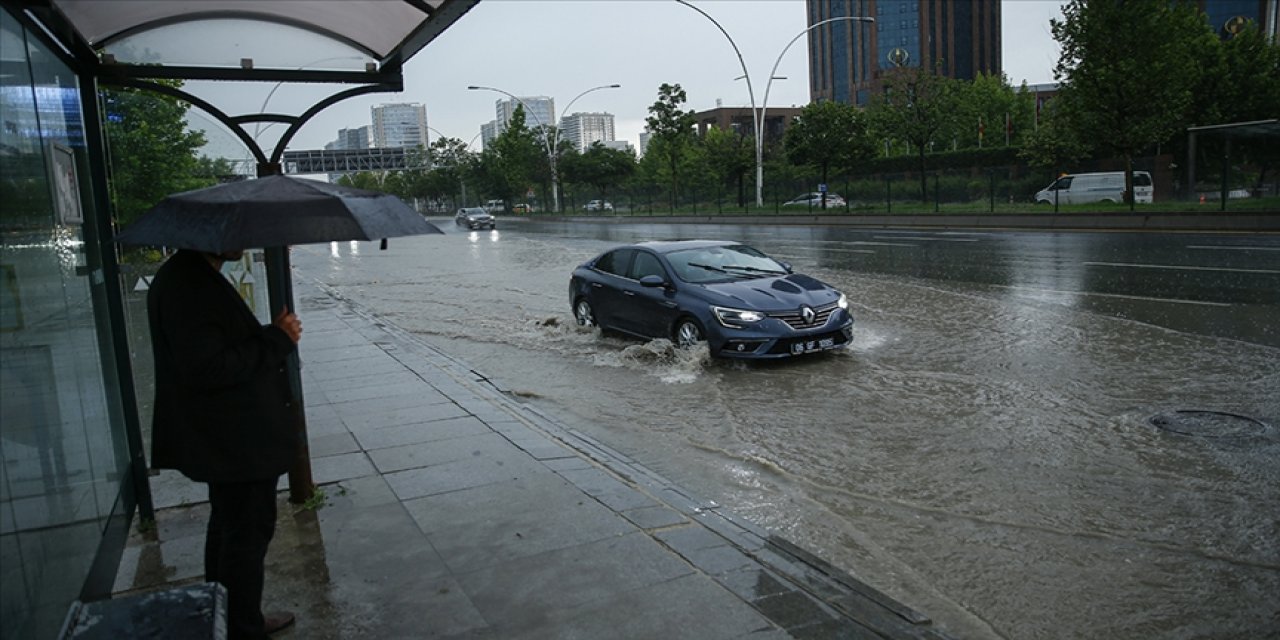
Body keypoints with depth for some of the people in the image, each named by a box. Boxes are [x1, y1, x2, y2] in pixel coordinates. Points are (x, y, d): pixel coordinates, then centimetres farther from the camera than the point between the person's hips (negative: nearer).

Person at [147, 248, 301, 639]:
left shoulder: (196, 277, 10)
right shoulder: (187, 285, -23)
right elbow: (206, 369, -29)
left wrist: (274, 335, 1)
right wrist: (277, 340, -22)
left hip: (227, 440, 11)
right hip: (235, 442, -11)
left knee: (230, 529, 23)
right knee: (247, 534, 2)